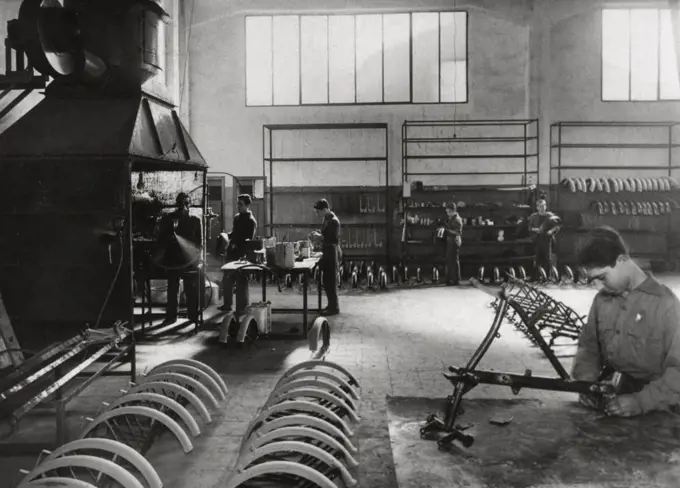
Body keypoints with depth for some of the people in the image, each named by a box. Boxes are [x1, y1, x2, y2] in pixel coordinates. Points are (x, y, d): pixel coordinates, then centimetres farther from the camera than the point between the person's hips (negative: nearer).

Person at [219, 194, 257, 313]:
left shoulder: (251, 221, -10)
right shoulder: (237, 217, 13)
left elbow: (249, 240, -15)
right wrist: (228, 236, 6)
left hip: (241, 255, -8)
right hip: (231, 253, 8)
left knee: (241, 282, 0)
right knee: (226, 280, 14)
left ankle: (242, 308, 8)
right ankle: (227, 305, 26)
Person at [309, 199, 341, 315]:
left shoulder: (333, 221, -18)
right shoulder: (326, 219, 11)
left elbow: (335, 240, -22)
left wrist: (320, 236, -17)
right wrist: (317, 235, 4)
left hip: (333, 253, -10)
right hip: (327, 253, 10)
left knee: (331, 281, -3)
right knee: (327, 281, 14)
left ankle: (334, 308, 5)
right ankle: (331, 305, 24)